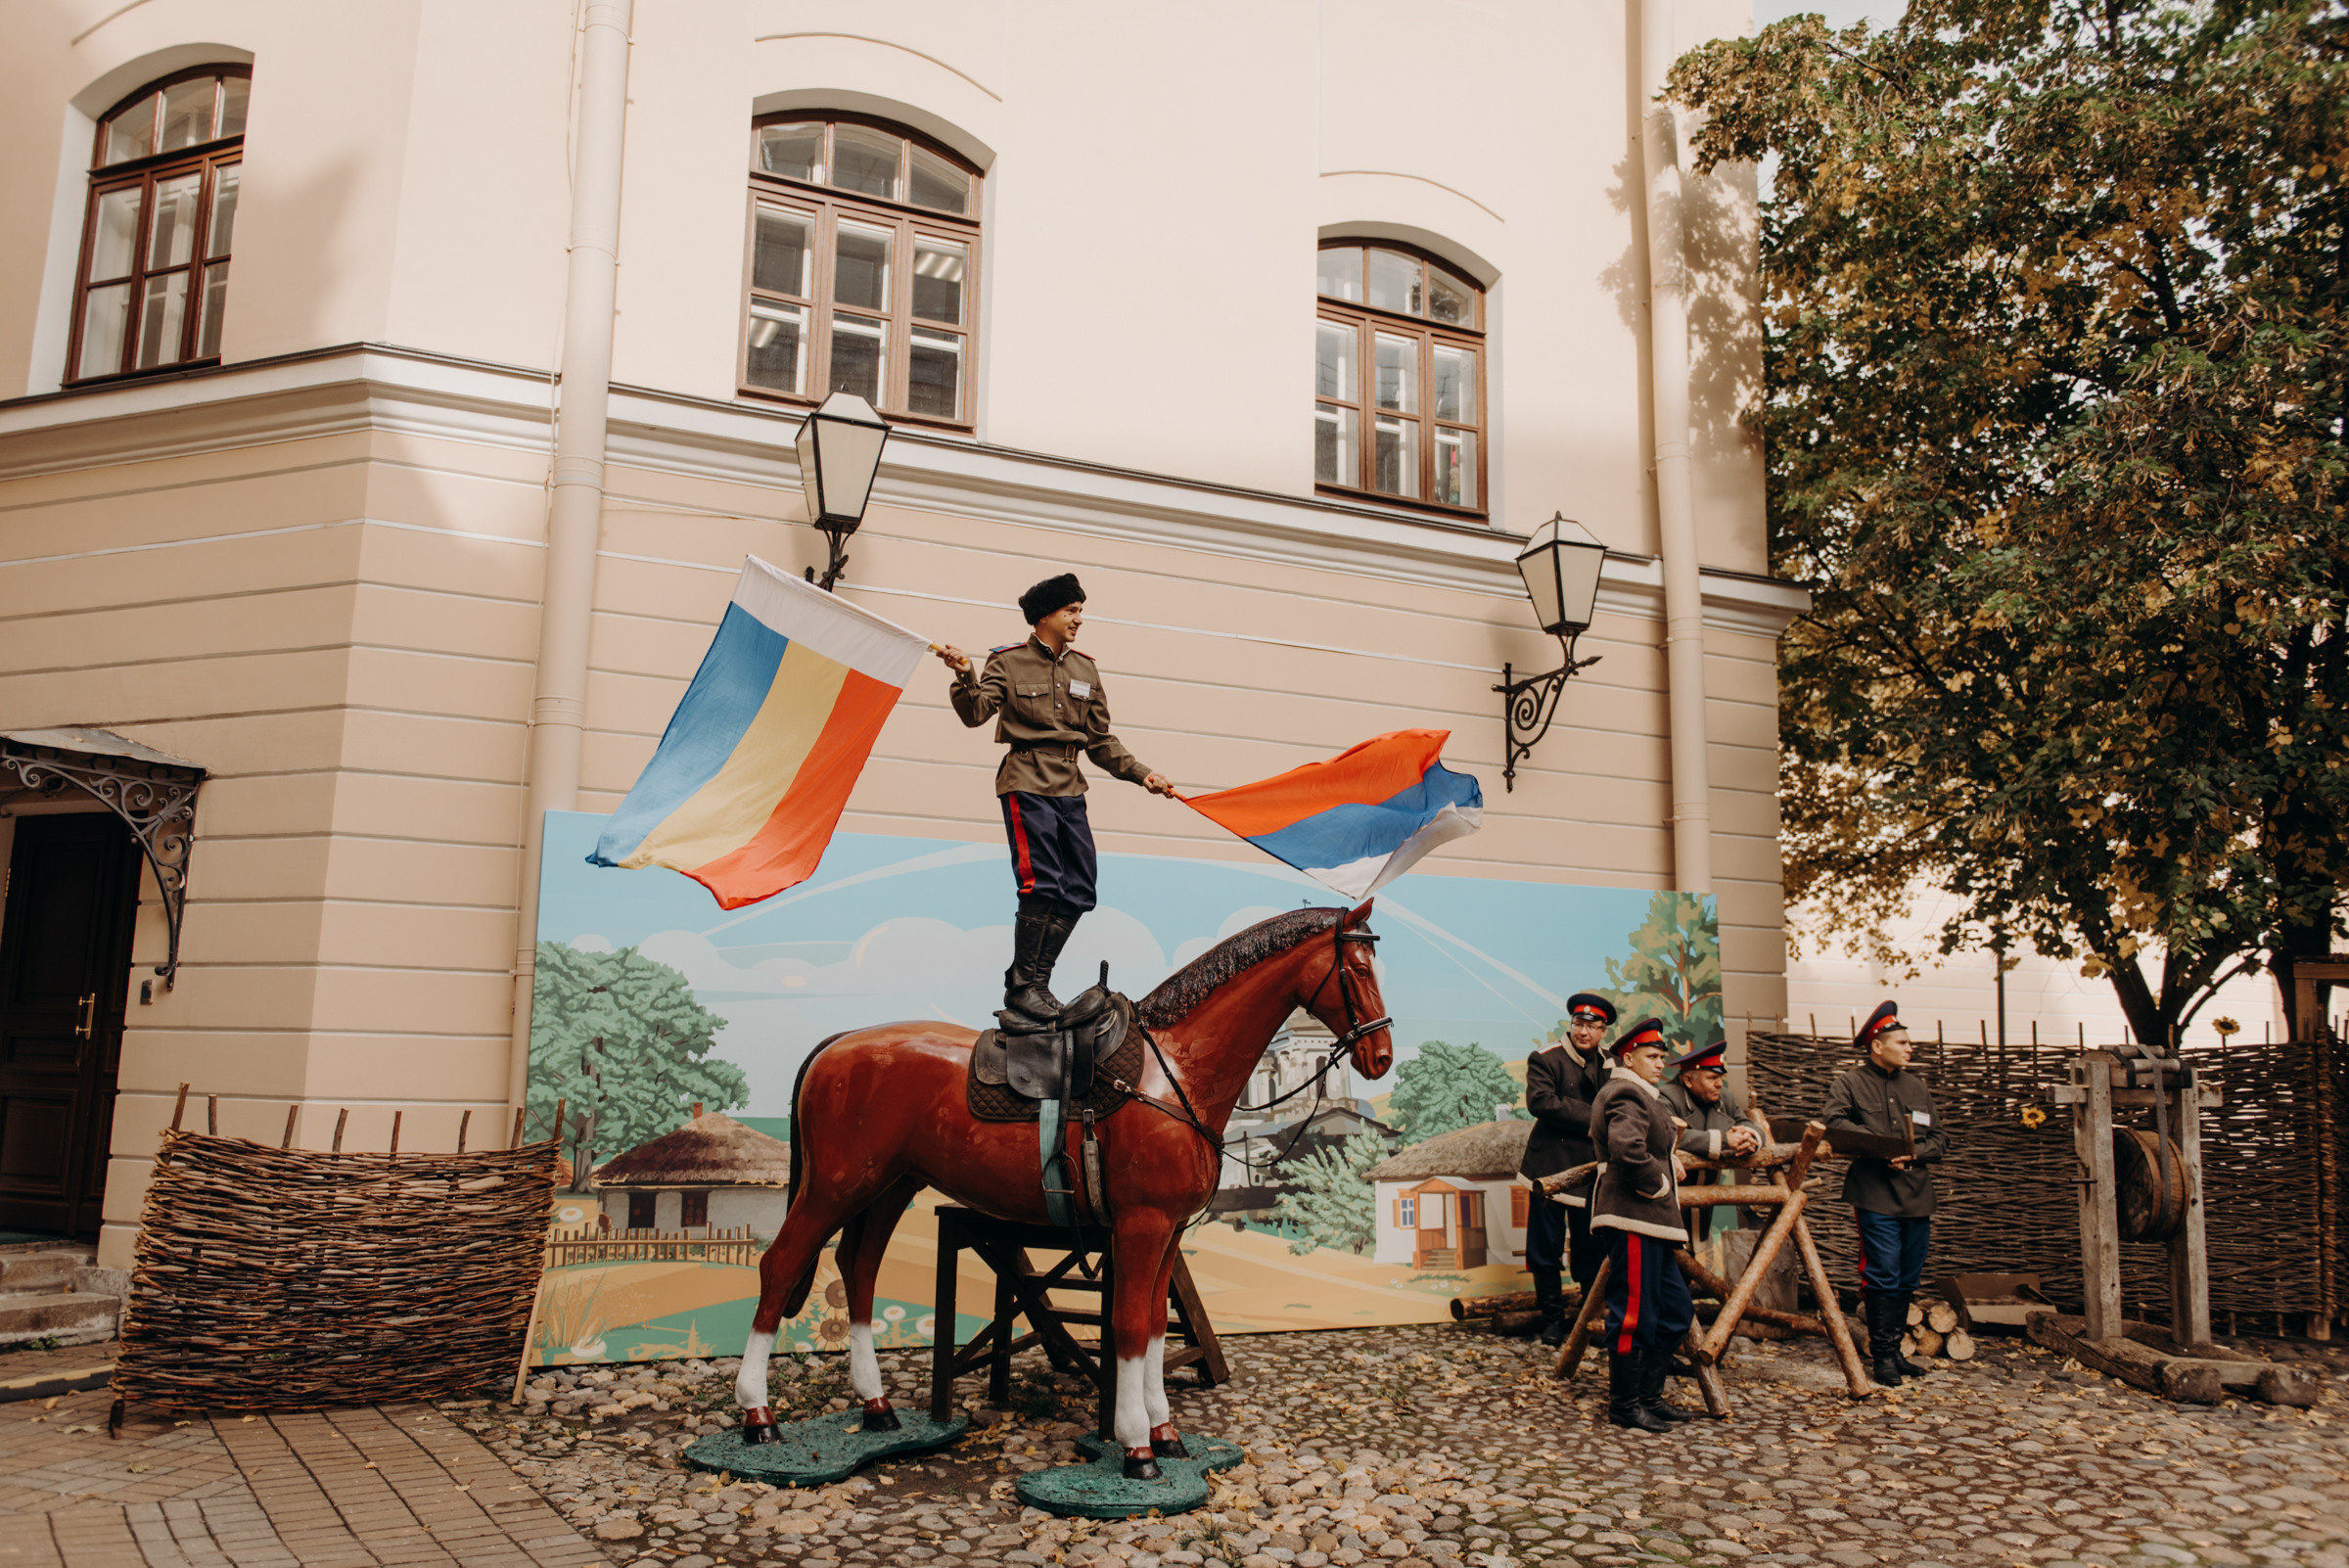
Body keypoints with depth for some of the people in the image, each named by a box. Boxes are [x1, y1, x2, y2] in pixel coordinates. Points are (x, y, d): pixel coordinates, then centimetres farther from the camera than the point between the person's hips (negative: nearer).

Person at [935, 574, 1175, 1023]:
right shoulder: (1008, 661, 1)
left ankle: (1031, 982, 14)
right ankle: (1023, 988, -1)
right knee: (1041, 884, -13)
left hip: (1070, 787, 6)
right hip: (1027, 783, -6)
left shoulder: (1085, 670, 15)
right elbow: (977, 713, -11)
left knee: (1078, 892, 4)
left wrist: (1139, 773, 9)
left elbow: (1101, 740, 17)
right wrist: (965, 678, -29)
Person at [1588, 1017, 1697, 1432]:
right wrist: (1661, 1183, -15)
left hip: (1650, 1222, 11)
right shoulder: (1626, 1095, -13)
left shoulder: (1643, 1095, 22)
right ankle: (1624, 1403, 5)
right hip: (1633, 1218, -11)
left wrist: (1669, 1160, 11)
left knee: (1676, 1309, 13)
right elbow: (1628, 1150, -29)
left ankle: (1649, 1395, 21)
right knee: (1635, 1312, -5)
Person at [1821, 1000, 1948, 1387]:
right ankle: (1882, 1355, 2)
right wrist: (1882, 1144, -19)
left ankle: (1893, 1351, 22)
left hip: (1917, 1196, 6)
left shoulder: (1916, 1086, 17)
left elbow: (1940, 1138, 14)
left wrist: (1915, 1153, -7)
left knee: (1907, 1279, 11)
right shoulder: (1849, 1083, 1)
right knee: (1883, 1278, -7)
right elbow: (1832, 1124, -13)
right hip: (1876, 1196, -6)